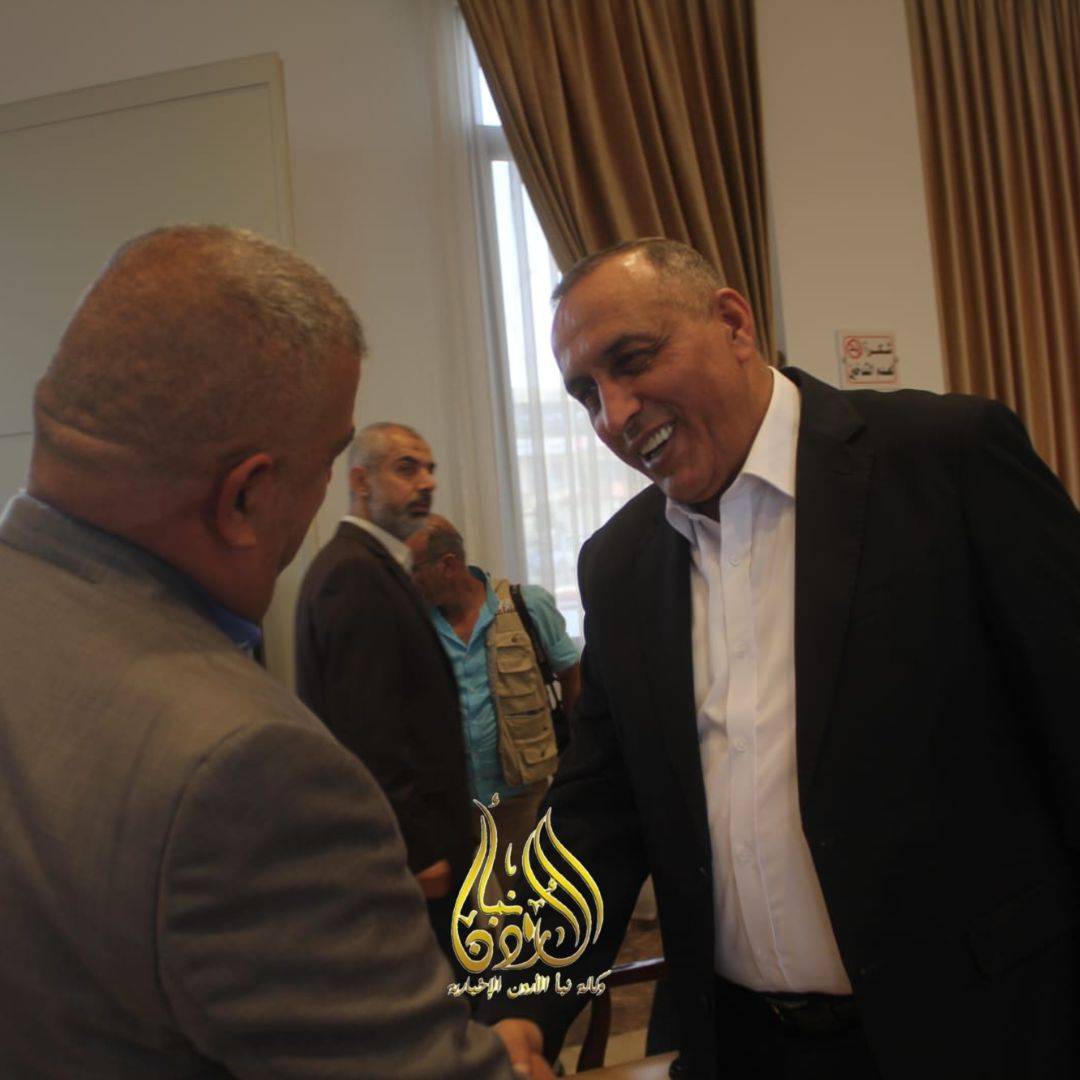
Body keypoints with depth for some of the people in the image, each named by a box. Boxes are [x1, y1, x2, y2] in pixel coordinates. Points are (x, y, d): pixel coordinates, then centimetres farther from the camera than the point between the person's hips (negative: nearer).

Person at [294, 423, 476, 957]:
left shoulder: (366, 565, 14)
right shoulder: (356, 573, -17)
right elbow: (368, 728, -23)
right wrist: (418, 850, -20)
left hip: (411, 840, 10)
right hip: (411, 851, -10)